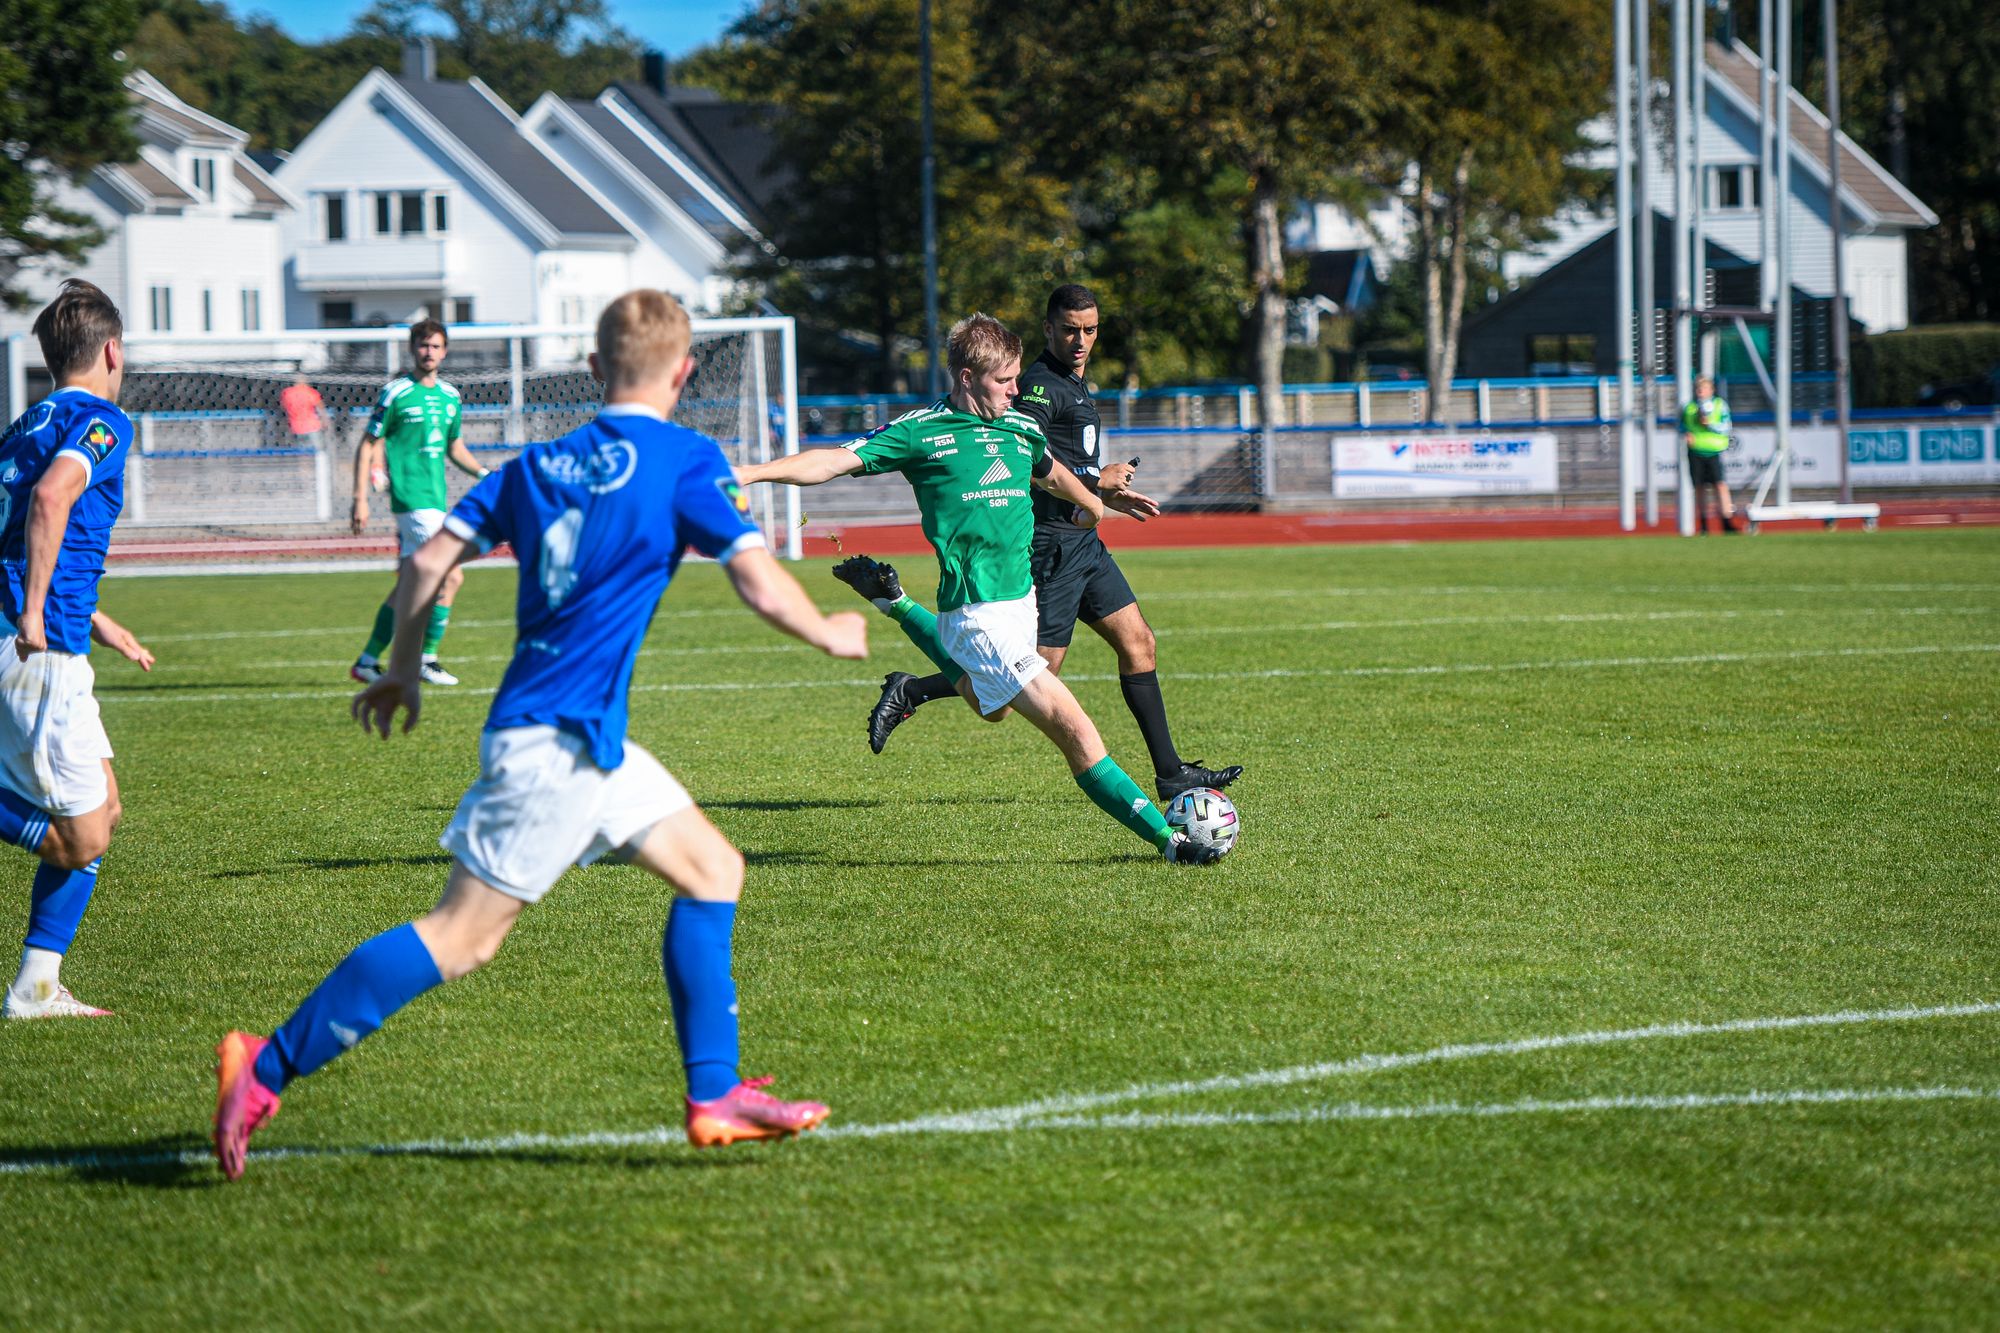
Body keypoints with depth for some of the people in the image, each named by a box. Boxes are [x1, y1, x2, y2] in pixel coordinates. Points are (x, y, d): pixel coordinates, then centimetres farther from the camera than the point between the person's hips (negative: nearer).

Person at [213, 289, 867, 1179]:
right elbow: (760, 585, -10)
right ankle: (268, 1068, -11)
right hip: (557, 739, -9)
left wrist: (404, 670, 21)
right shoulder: (686, 461, -7)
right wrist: (830, 634, 10)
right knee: (461, 938, -9)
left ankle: (714, 1095, 11)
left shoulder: (538, 464, 12)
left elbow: (429, 561, 8)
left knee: (712, 868, 14)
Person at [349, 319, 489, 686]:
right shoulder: (396, 393, -6)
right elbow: (368, 446, -4)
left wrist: (485, 473, 9)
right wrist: (360, 499, -10)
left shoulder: (450, 396, 14)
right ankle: (427, 659, -4)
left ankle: (367, 661, 19)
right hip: (413, 499, -7)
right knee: (451, 577, -14)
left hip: (436, 498, 7)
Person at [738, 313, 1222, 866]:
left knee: (988, 704, 33)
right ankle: (1167, 837, -10)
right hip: (980, 617, -8)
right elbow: (833, 462, -10)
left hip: (1020, 598, 8)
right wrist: (750, 473, -21)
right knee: (1072, 727, -13)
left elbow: (1052, 472, 32)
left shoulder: (1021, 430, 9)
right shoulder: (921, 432, -8)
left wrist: (1092, 503, 50)